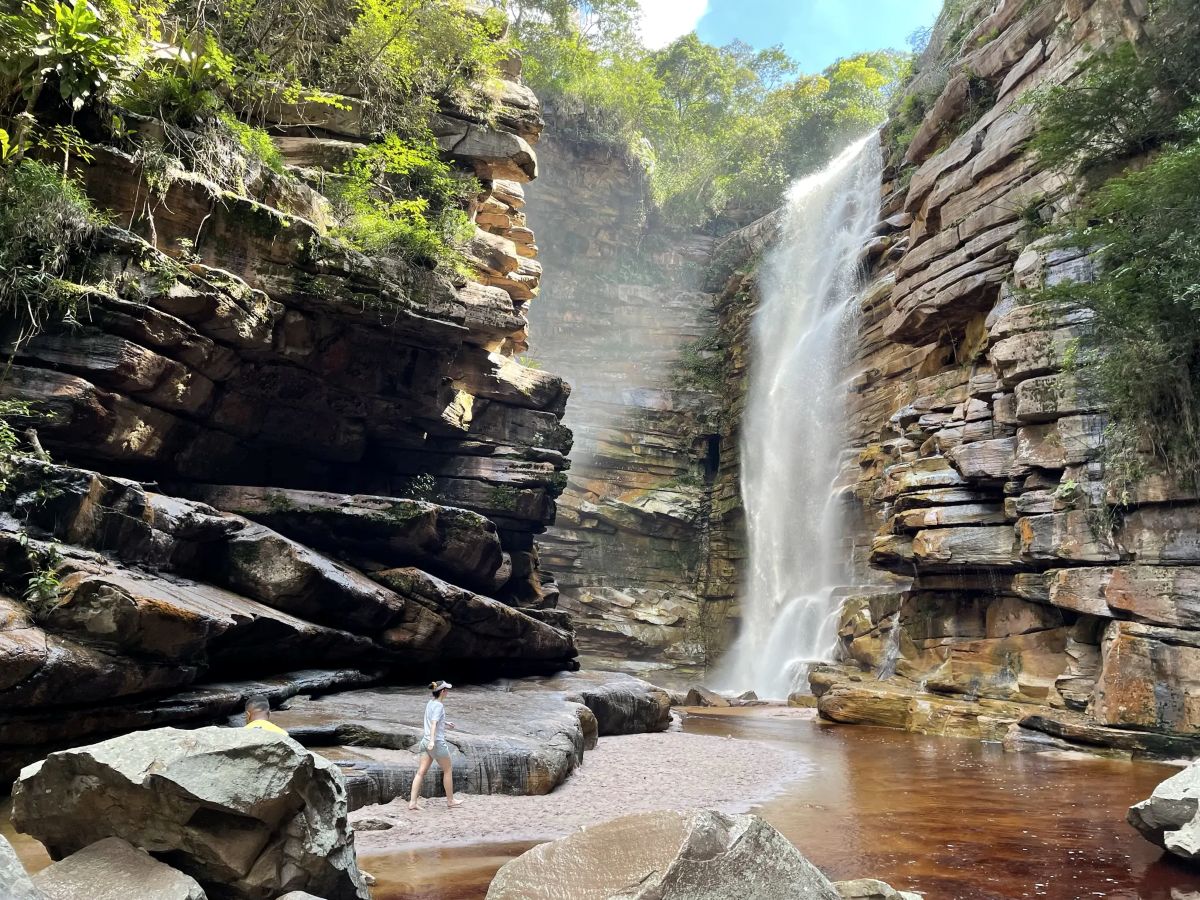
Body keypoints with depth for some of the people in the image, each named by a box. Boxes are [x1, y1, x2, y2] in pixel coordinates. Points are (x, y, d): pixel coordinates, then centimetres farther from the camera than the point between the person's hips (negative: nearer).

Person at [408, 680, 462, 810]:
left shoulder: (430, 703, 10)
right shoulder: (439, 705, -15)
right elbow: (433, 724, -25)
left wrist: (445, 723, 31)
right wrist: (432, 740, -34)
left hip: (426, 741, 8)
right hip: (438, 742, -7)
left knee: (421, 772, 5)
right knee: (448, 770, 10)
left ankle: (412, 802, 0)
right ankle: (450, 800, 20)